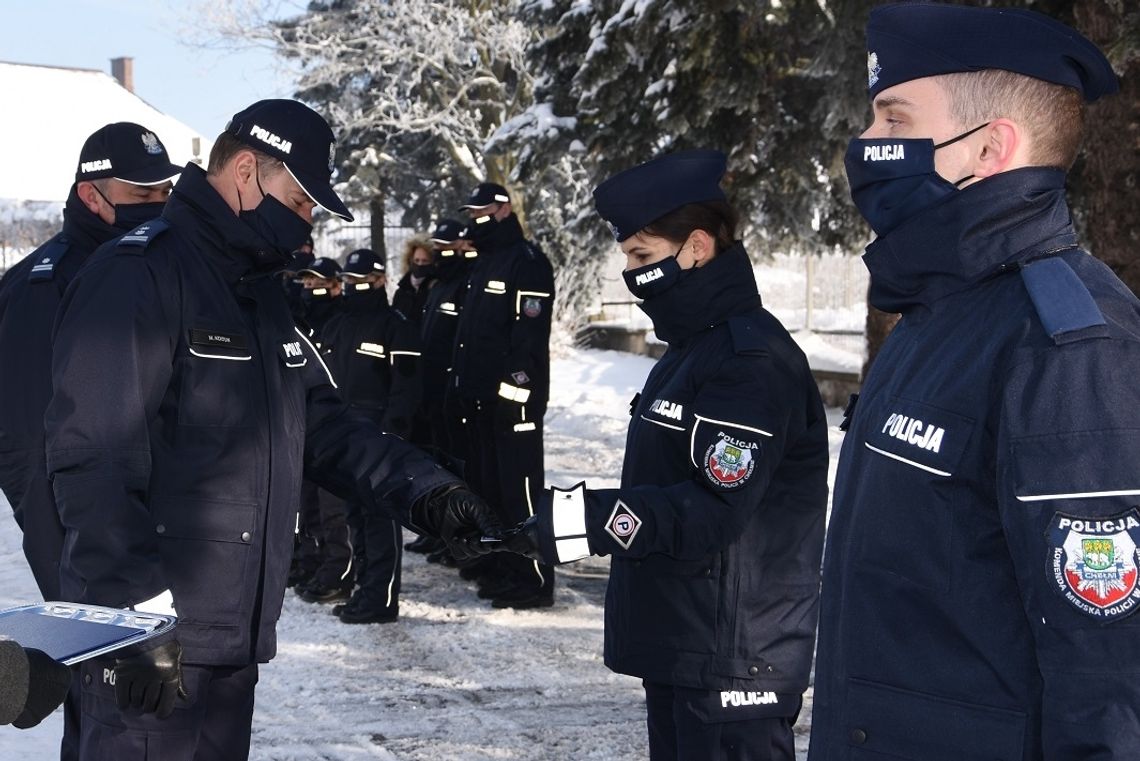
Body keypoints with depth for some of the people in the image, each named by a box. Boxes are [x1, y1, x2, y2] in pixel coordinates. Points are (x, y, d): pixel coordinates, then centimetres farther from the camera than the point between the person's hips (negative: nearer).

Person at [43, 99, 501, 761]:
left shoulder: (260, 291, 17)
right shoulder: (137, 276, -15)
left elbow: (323, 424, 18)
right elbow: (95, 456, -22)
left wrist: (423, 489, 3)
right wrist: (140, 614, -25)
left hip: (235, 635, 10)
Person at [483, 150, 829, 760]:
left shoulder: (751, 359, -17)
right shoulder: (691, 346, 16)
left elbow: (715, 510, -25)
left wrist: (589, 518, -34)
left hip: (732, 663, -10)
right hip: (677, 647, 10)